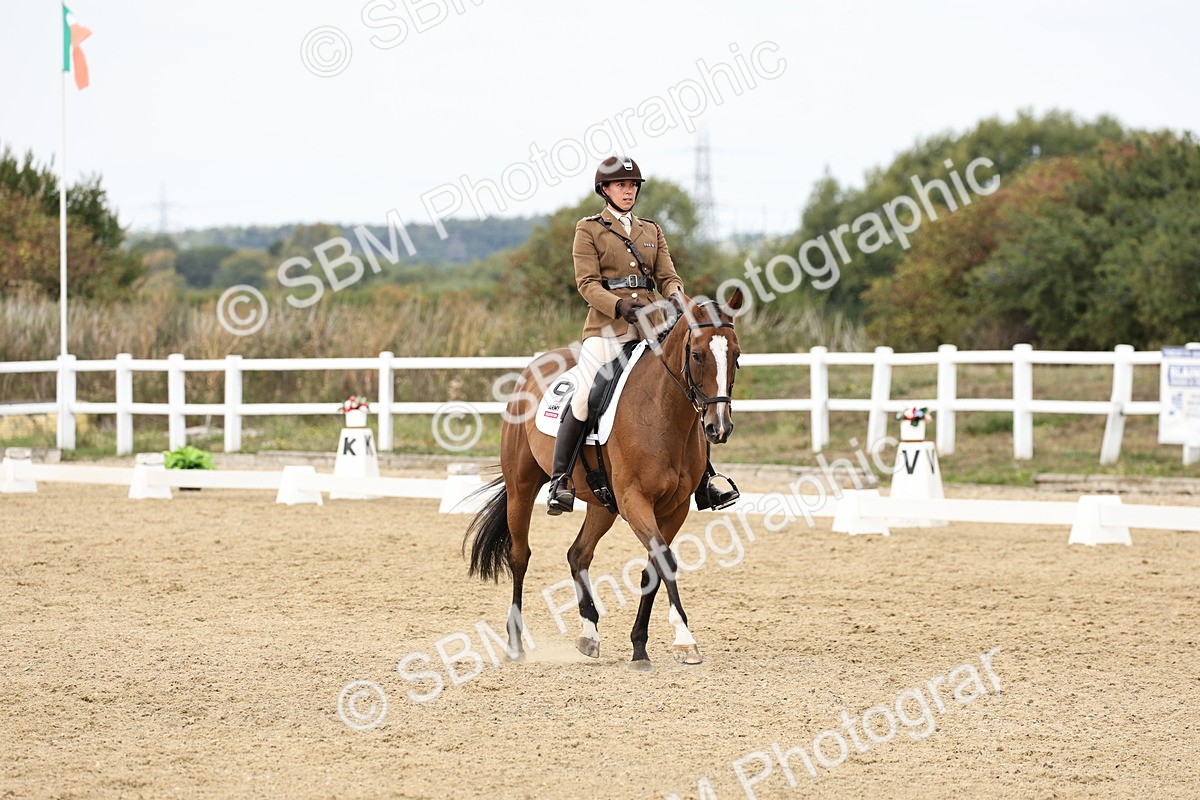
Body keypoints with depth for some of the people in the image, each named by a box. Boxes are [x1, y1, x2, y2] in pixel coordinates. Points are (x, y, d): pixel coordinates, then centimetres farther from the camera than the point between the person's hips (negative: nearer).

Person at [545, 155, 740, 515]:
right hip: (606, 327, -4)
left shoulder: (652, 231, 19)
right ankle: (560, 481, -13)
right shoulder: (589, 229, 5)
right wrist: (620, 306, -22)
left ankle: (704, 485, 4)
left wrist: (676, 297, -13)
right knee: (584, 398, -21)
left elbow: (667, 277, 11)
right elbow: (587, 283, -5)